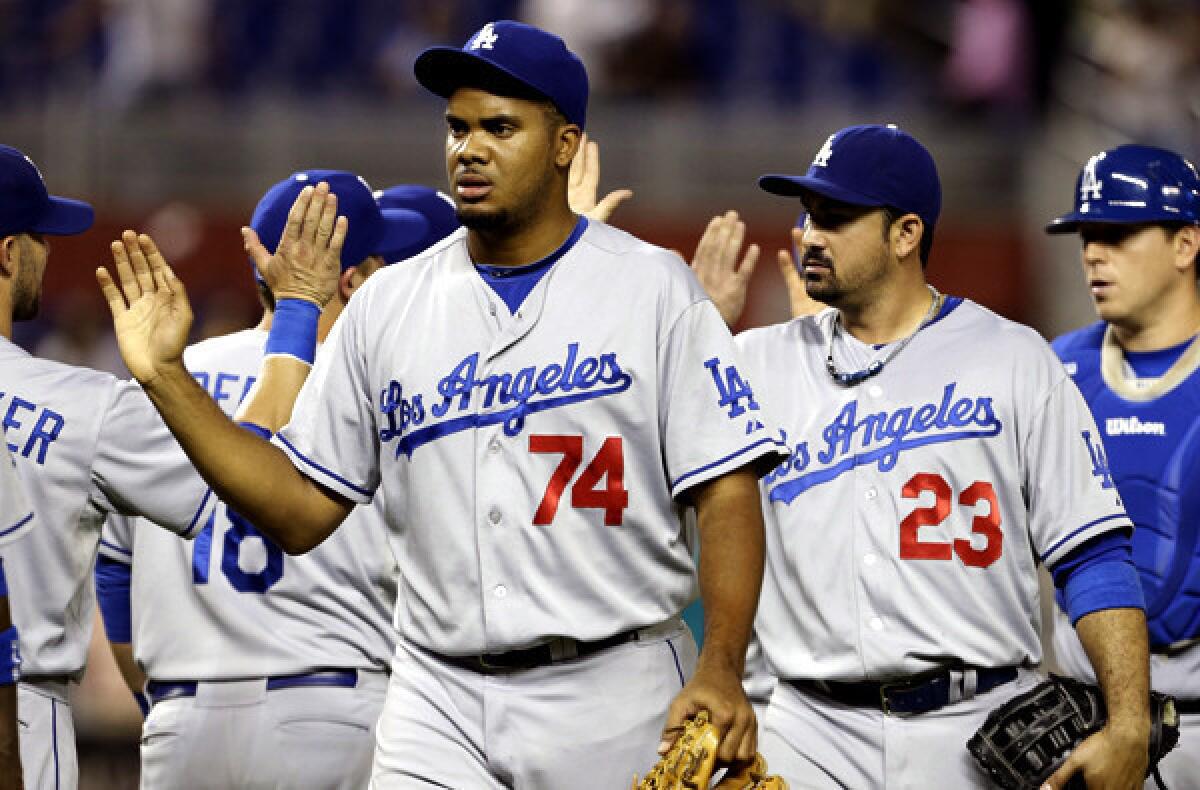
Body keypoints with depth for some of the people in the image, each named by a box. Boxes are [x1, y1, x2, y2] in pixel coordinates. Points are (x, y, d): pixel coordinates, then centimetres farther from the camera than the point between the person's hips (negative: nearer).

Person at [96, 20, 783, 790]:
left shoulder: (654, 288, 0)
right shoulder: (387, 306, 10)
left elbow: (725, 491, -6)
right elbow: (301, 509, 10)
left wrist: (722, 668, -19)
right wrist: (166, 378, 1)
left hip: (614, 698, -3)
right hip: (440, 708, 3)